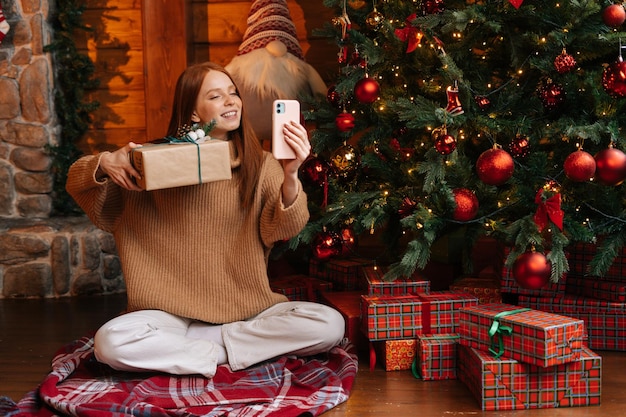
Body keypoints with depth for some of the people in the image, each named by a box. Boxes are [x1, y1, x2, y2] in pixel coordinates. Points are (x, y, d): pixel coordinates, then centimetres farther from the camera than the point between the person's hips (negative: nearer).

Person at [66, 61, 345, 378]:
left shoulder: (261, 165, 3)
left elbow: (283, 230, -13)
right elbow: (76, 182, 6)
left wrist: (290, 176, -31)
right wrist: (104, 164, -17)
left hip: (249, 310, 2)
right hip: (175, 312, -1)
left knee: (329, 324, -23)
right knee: (110, 342, -29)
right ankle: (225, 353, -12)